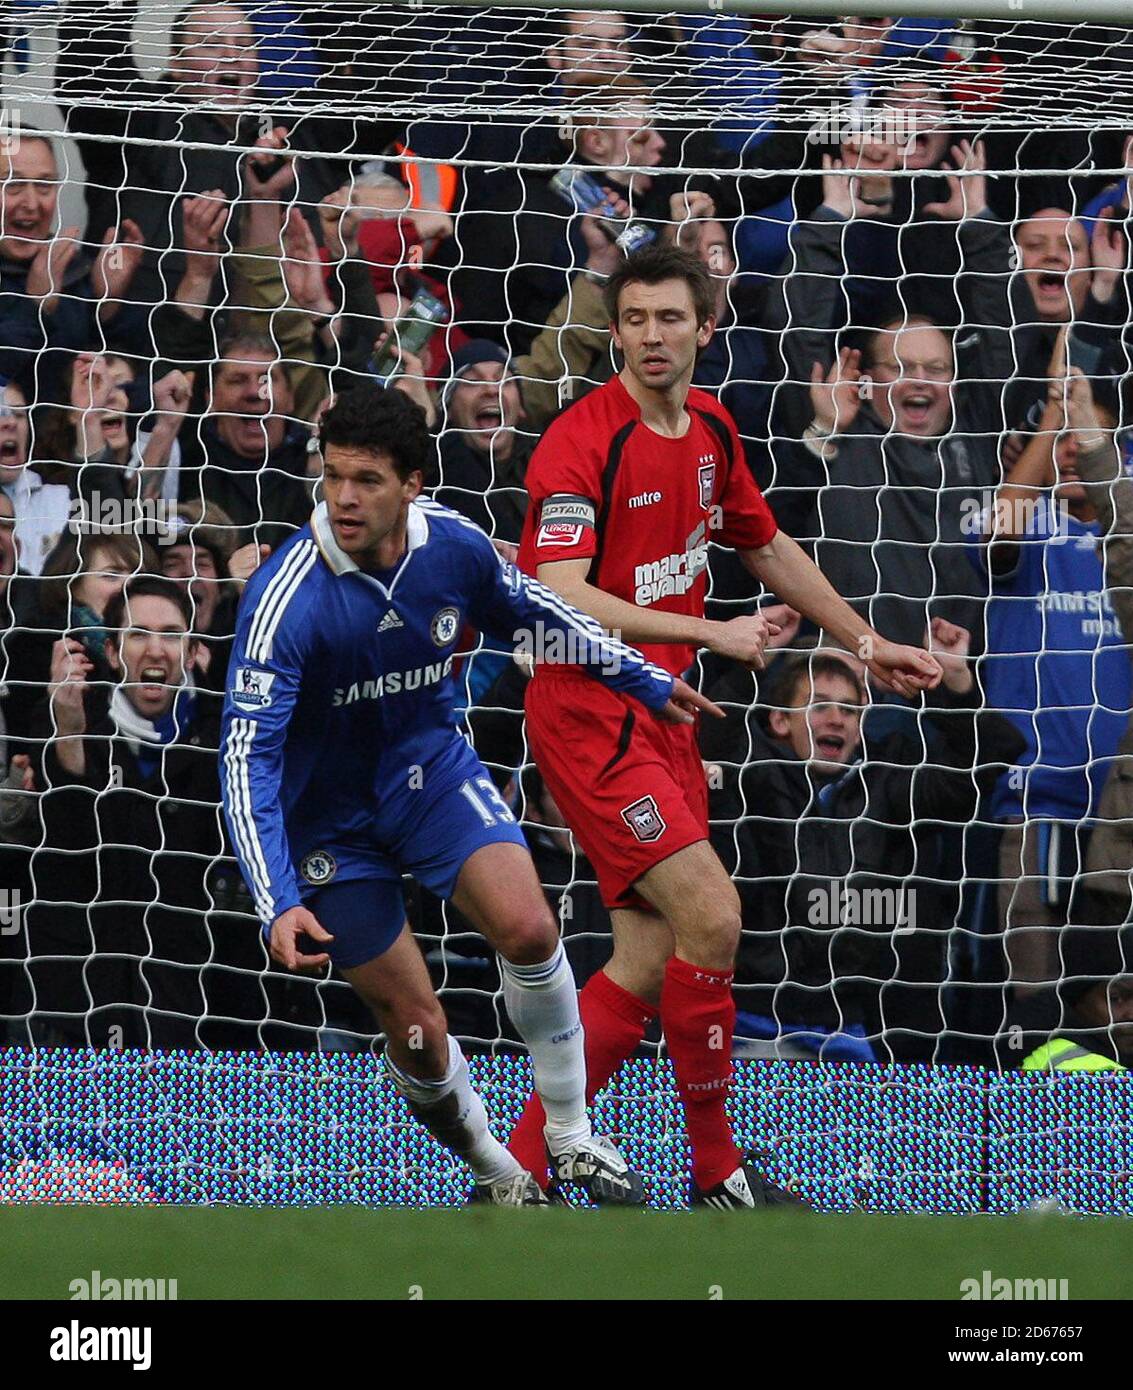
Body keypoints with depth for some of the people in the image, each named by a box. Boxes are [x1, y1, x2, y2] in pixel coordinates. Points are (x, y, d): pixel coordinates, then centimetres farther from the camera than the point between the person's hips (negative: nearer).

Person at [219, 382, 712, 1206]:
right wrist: (277, 903, -39)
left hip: (431, 767, 3)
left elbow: (529, 611, 9)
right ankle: (493, 1170, 22)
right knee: (416, 1029, -5)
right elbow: (247, 752, -30)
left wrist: (643, 679, 19)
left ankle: (571, 1137, -1)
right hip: (328, 812, -3)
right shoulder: (288, 598, -29)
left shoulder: (454, 546, -14)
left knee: (527, 929, -20)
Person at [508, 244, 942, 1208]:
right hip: (588, 716, -8)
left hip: (663, 713, 8)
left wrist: (864, 641, 30)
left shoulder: (712, 431, 9)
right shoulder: (583, 442, -17)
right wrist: (711, 633, -26)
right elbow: (559, 596, -26)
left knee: (651, 961, 3)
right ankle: (714, 1166, -3)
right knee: (711, 914, -17)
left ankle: (522, 1166, 8)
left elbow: (768, 549, 26)